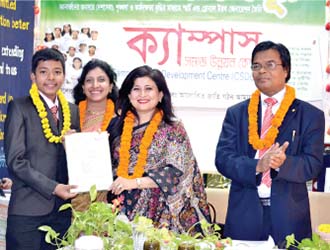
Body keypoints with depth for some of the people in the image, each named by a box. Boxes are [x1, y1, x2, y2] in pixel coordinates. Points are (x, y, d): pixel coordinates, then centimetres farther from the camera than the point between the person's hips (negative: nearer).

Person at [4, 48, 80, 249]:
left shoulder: (73, 111, 13)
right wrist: (53, 188, -14)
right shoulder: (19, 108, -2)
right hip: (28, 209, -4)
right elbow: (15, 160, -8)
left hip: (62, 209, 4)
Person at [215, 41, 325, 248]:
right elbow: (223, 159, -1)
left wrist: (283, 163, -23)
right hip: (244, 215, 1)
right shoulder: (236, 114, 9)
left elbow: (313, 164, -3)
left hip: (289, 217, -1)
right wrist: (257, 166, -19)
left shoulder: (311, 115, 5)